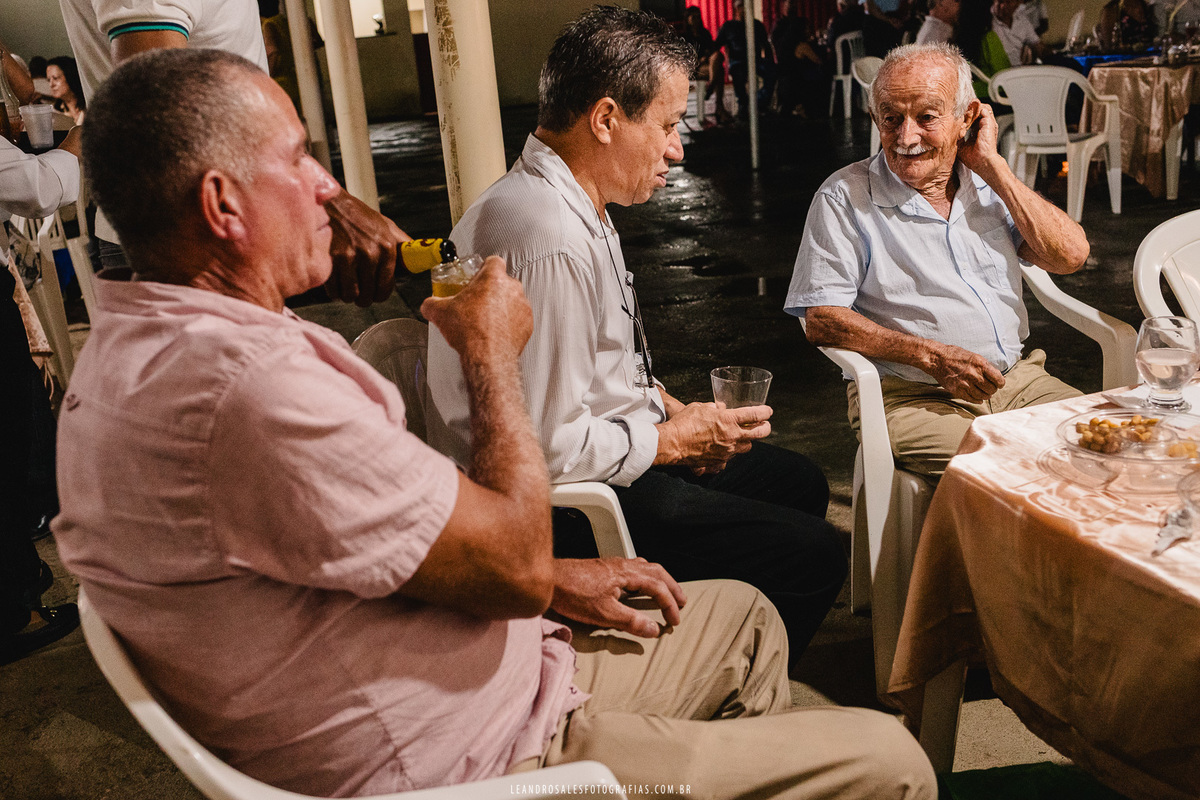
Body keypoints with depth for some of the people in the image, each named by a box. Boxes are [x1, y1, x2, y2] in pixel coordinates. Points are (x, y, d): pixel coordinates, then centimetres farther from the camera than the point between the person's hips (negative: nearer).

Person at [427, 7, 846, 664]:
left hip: (612, 451, 11)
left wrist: (664, 406, 5)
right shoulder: (547, 239, -28)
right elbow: (547, 447, -29)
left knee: (799, 481, 20)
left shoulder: (575, 206, 7)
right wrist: (671, 439, -15)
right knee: (813, 555, -11)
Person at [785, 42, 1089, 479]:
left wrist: (992, 166, -1)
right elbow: (821, 321, -9)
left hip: (1017, 378, 6)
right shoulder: (845, 197, -2)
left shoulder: (989, 184, 13)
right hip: (911, 397, -5)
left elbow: (1070, 256, 1)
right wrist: (931, 356, -17)